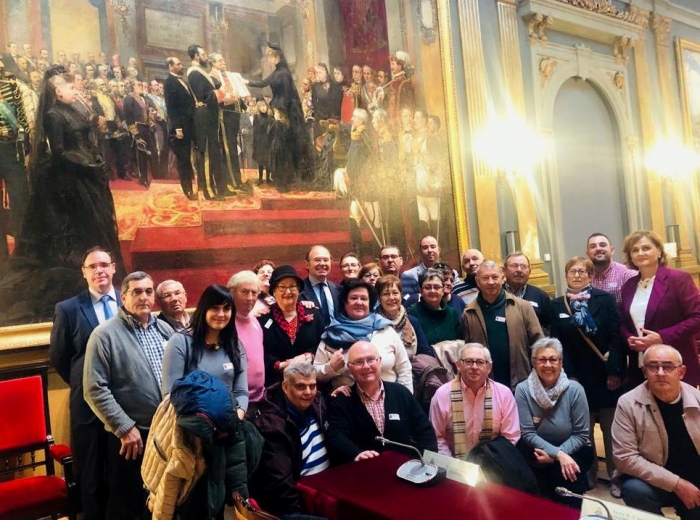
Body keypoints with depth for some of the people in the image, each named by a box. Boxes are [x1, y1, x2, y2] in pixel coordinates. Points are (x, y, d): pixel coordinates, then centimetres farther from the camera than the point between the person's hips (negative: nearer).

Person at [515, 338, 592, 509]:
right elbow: (527, 433, -14)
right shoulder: (523, 390, -12)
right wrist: (558, 454, -27)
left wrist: (554, 455, -21)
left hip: (572, 451, 0)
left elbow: (581, 434, -9)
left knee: (566, 475, -29)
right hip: (538, 451, 0)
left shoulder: (574, 389, -12)